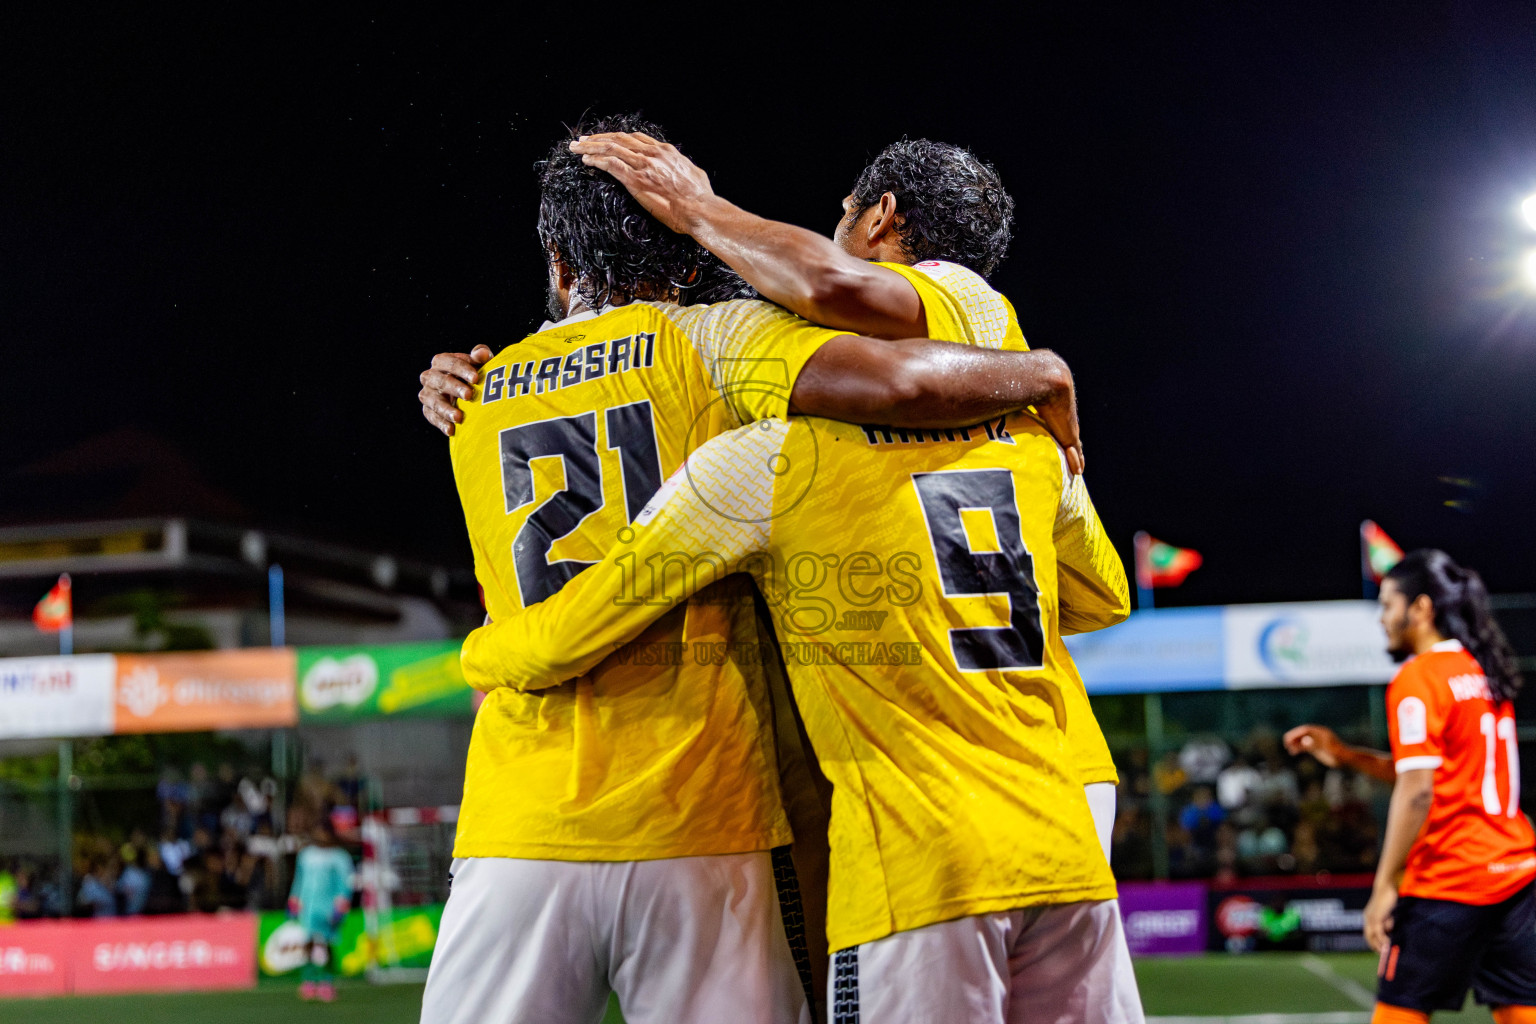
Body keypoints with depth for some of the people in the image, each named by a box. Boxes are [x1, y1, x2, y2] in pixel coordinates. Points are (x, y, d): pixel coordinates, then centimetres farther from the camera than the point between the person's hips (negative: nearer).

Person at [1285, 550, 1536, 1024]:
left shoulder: (1417, 679, -11)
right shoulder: (1482, 672, 14)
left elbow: (1417, 791, -19)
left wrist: (1385, 886, -17)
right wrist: (1345, 754, 19)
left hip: (1448, 883, -8)